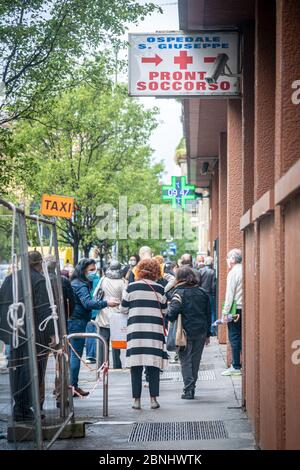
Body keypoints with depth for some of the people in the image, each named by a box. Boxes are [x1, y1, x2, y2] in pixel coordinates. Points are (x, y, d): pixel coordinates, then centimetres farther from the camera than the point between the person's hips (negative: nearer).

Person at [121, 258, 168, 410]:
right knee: (153, 366, 5)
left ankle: (136, 399, 2)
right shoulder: (159, 289, 3)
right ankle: (153, 399, 4)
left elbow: (123, 309, 7)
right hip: (155, 329, 1)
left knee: (136, 366, 3)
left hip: (135, 329, -1)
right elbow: (164, 311, 12)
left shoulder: (131, 287, 0)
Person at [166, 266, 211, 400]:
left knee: (185, 360, 2)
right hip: (201, 332, 4)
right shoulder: (202, 292, 7)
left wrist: (168, 318, -5)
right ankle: (191, 387, 20)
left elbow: (174, 310, -24)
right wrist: (207, 333, 19)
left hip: (186, 331, -4)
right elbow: (208, 314, 12)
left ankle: (188, 389, -6)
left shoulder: (179, 292, -9)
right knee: (195, 360, 14)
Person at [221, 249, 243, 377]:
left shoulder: (233, 272, -10)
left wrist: (225, 311, -9)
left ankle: (236, 367, -1)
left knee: (234, 337, -2)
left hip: (235, 308, -7)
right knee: (242, 337, 12)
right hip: (244, 308, 7)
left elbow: (230, 294, -12)